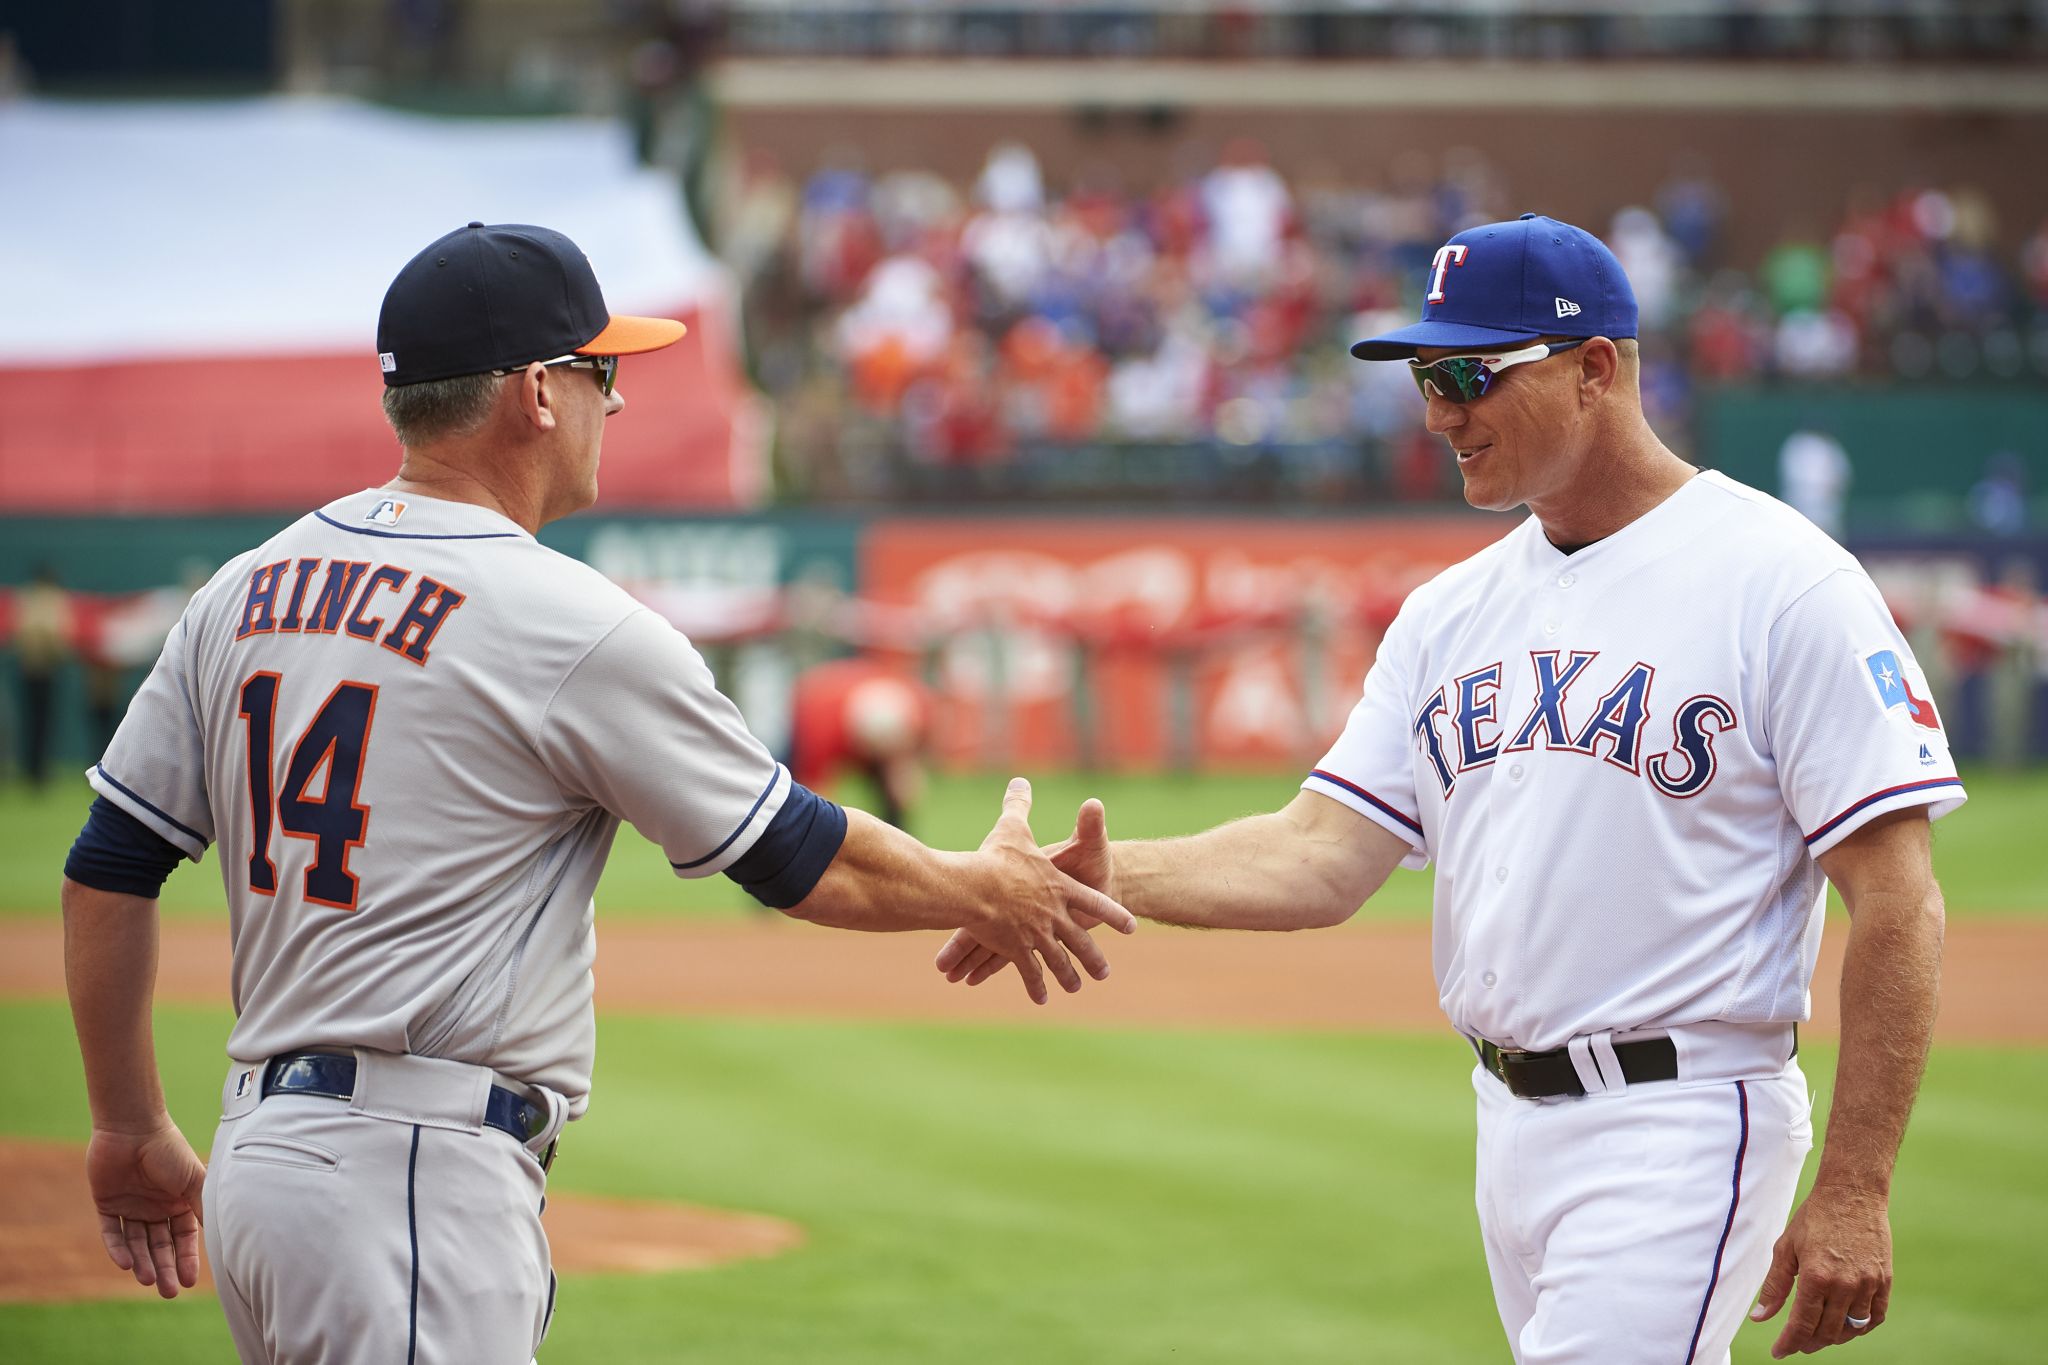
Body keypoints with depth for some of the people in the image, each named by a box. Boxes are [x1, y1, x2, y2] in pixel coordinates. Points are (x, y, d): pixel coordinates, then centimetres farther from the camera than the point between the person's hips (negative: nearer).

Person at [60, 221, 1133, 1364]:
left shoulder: (246, 590, 10)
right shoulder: (574, 626, -10)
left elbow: (110, 869, 13)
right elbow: (801, 863, -2)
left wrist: (132, 1130, 21)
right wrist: (989, 891, 16)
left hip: (259, 1147, 8)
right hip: (416, 1184, -8)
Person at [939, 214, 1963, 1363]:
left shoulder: (1784, 586, -10)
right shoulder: (1453, 612, 13)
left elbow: (1898, 904, -13)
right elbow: (1323, 858, 6)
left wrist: (1855, 1192, -17)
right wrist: (1114, 877, -12)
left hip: (1682, 1131, -7)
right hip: (1510, 1125, 8)